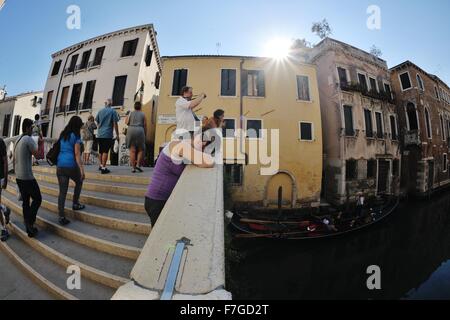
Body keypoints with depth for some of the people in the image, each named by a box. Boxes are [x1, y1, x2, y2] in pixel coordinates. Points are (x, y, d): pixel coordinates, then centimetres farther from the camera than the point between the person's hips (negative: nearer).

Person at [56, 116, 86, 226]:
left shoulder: (62, 135, 13)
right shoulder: (76, 136, -7)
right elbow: (77, 154, -12)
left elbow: (59, 149, 17)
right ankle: (75, 204, 28)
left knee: (62, 192, 7)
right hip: (71, 165, -6)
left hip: (60, 165, 6)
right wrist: (82, 169, -14)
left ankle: (61, 217, 9)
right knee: (79, 182, 24)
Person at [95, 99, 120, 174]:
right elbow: (115, 124, -7)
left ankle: (101, 165, 30)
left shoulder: (100, 111, 11)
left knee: (100, 151, 17)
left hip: (99, 134, 5)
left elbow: (97, 122, 17)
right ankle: (103, 168, -5)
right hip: (107, 135, -5)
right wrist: (117, 135, -3)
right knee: (105, 151, -5)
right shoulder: (113, 111, -3)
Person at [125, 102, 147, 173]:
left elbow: (126, 122, 6)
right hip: (140, 131, -2)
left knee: (132, 150, 1)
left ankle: (133, 167, 2)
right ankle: (138, 165, -4)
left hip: (131, 130, 2)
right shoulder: (143, 114, 9)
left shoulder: (131, 113, 12)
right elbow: (145, 125, 5)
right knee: (141, 149, 8)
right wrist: (145, 134, 12)